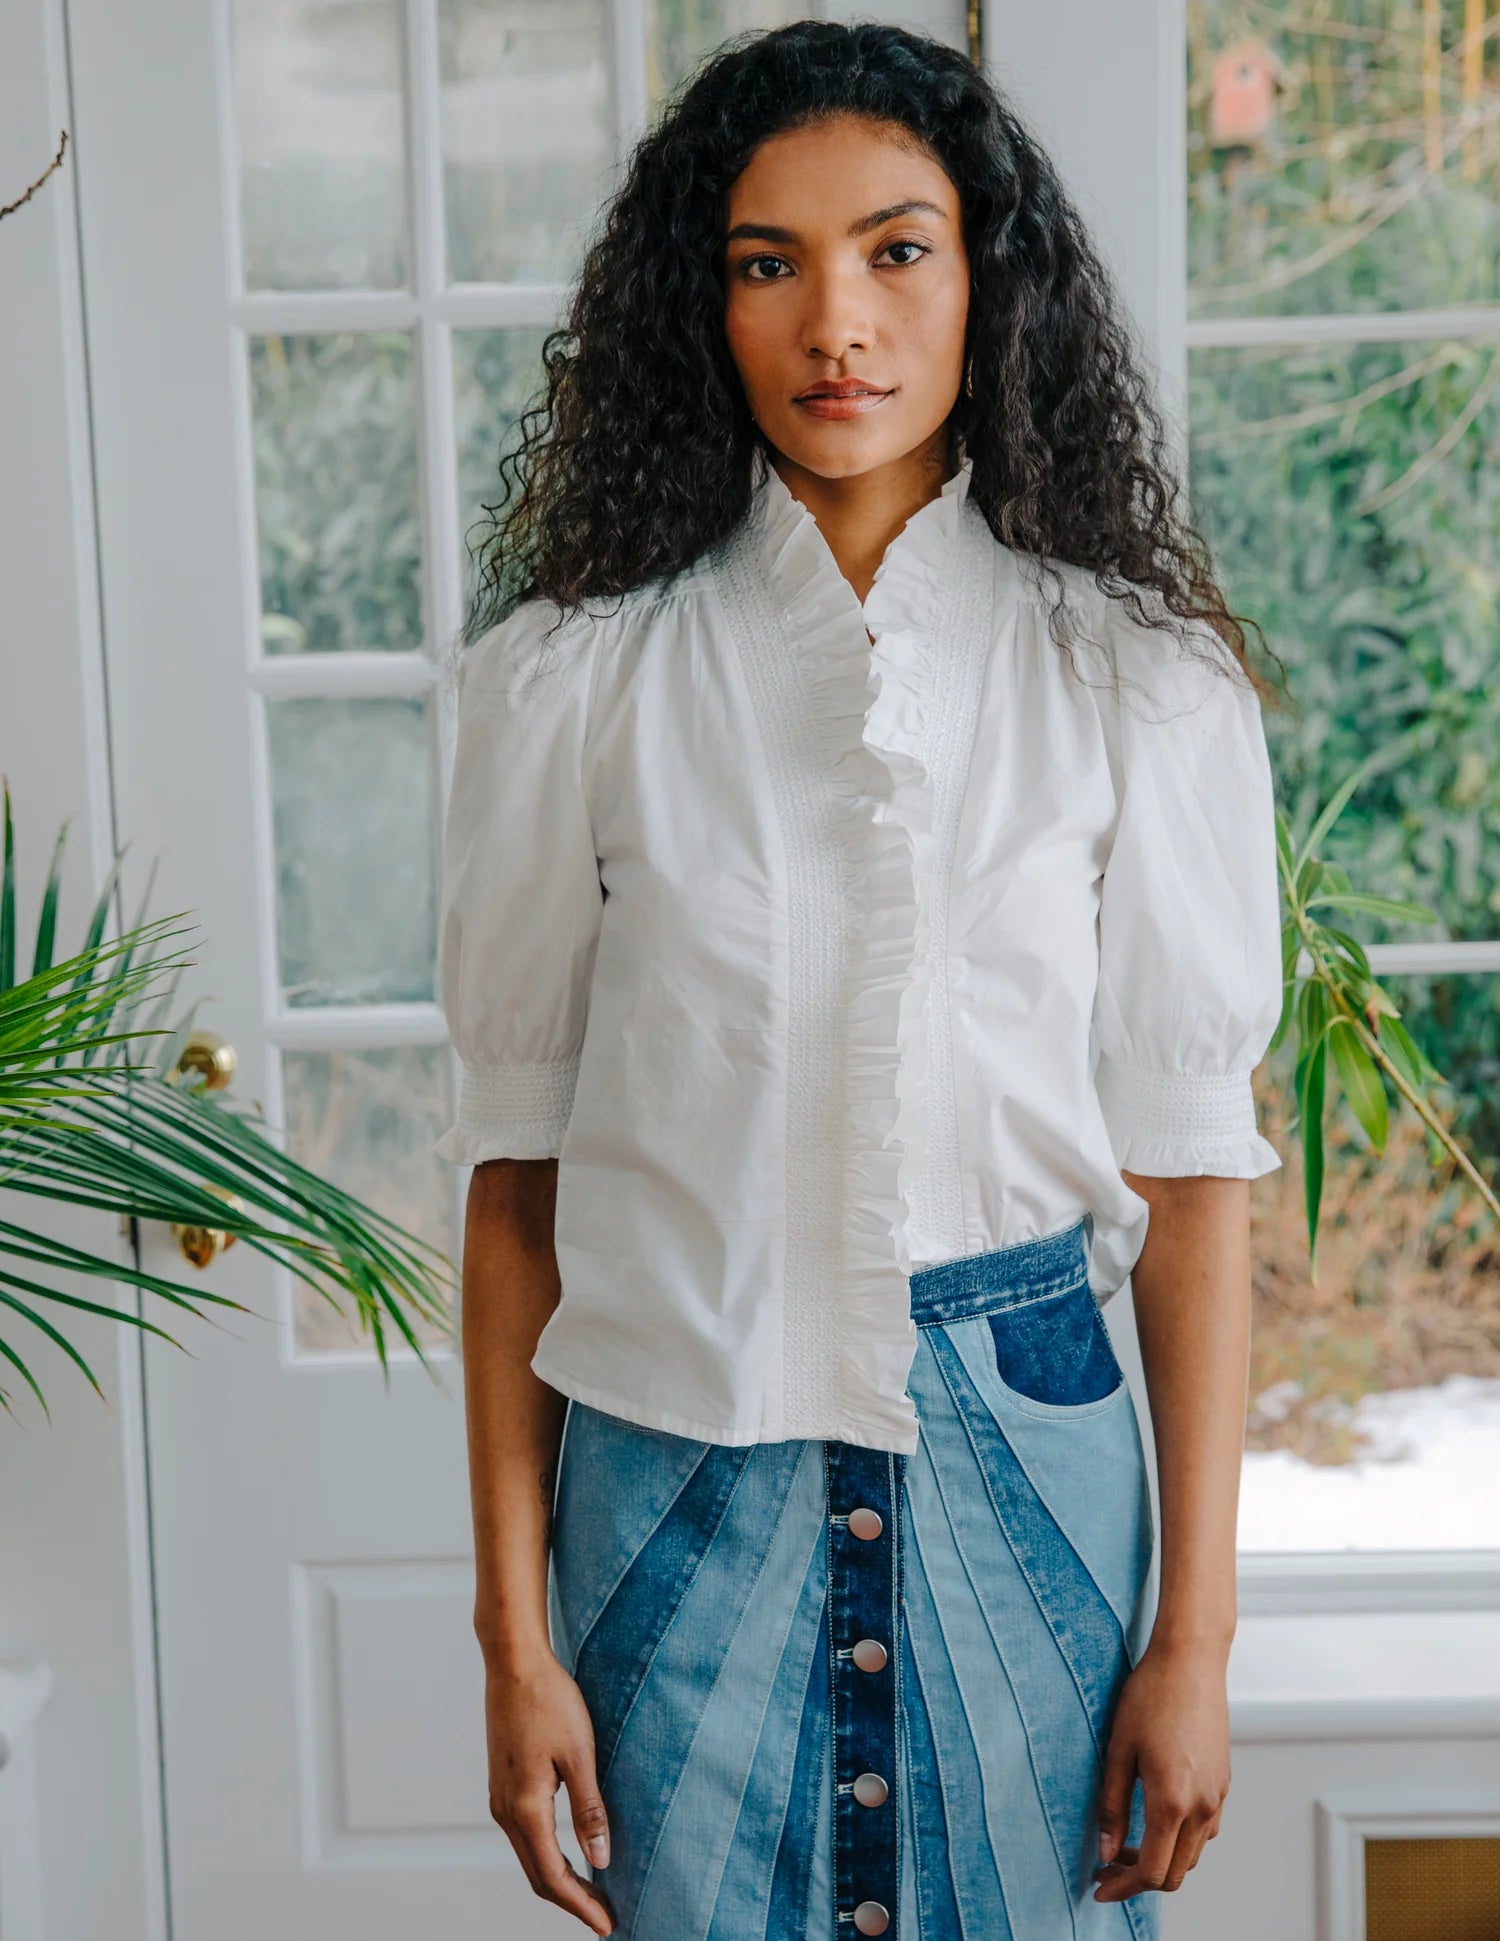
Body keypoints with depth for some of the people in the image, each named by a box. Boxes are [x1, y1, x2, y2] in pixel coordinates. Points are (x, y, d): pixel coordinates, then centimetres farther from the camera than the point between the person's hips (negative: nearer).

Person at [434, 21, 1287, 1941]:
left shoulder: (1139, 680, -3)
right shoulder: (572, 677, -3)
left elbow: (1189, 1164, -1)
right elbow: (517, 1168, -1)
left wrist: (1194, 1634, -3)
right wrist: (516, 1636, -2)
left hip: (1027, 1445, 1)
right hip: (681, 1449, 0)